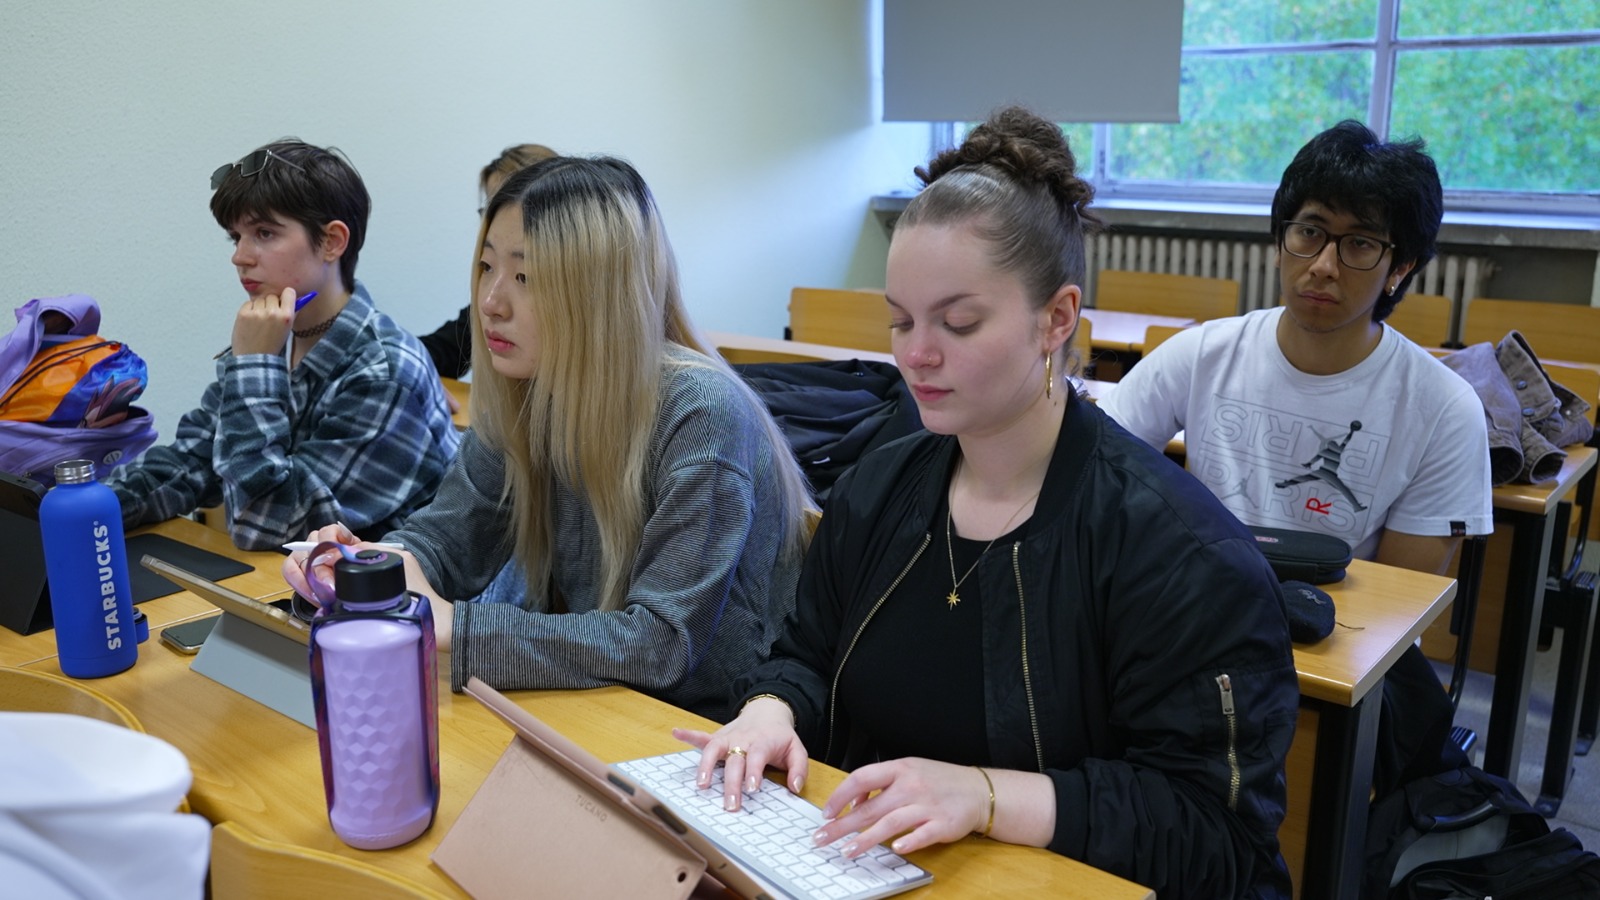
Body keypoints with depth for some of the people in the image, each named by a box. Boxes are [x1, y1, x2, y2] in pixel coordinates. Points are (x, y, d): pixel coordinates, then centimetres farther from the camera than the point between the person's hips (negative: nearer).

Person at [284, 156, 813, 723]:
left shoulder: (702, 415, -24)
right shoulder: (522, 395, -2)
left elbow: (662, 643, -26)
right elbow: (448, 534, 5)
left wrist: (447, 624, -29)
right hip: (583, 707, 6)